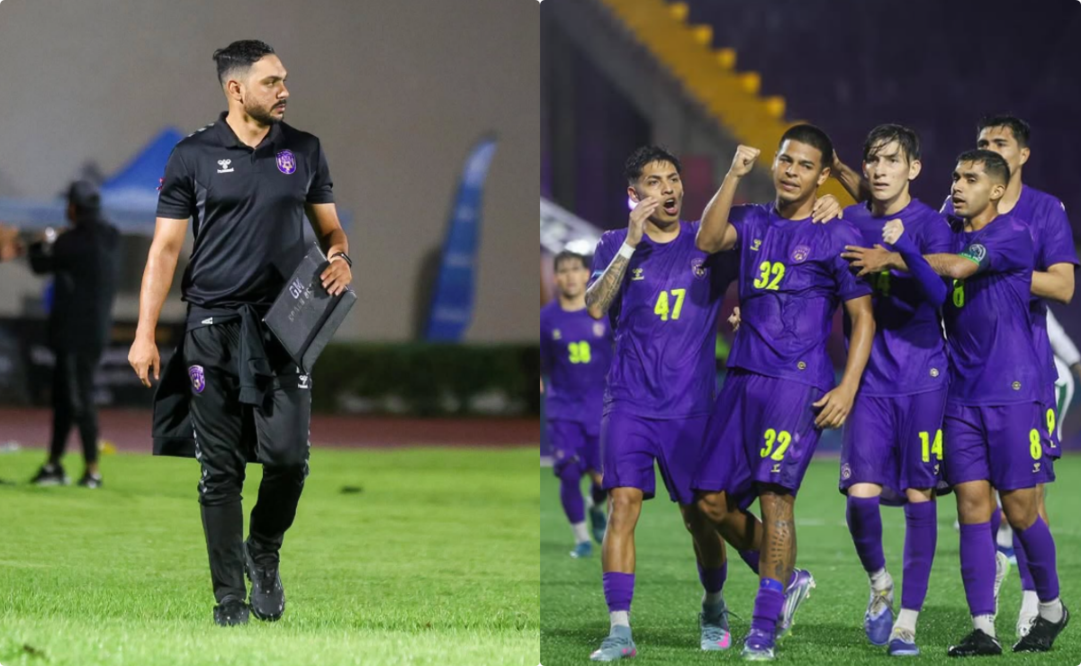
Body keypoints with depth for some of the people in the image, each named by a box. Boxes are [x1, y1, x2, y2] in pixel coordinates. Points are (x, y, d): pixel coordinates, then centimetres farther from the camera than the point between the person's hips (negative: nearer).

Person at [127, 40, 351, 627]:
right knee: (220, 469, 1)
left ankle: (264, 552, 19)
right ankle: (229, 596, 10)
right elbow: (165, 248, 1)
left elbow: (329, 227, 17)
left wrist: (340, 259, -8)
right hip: (214, 329, -1)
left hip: (284, 326, 1)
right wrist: (144, 335, -5)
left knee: (288, 456, -10)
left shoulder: (304, 151, 8)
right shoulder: (193, 156, 1)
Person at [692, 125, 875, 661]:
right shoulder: (753, 222, 13)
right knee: (713, 499, 5)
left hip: (798, 381, -6)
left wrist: (847, 388, -10)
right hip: (743, 375, 6)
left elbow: (863, 316, 0)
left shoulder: (837, 236, 0)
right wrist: (734, 176, -13)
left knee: (774, 494, -15)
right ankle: (787, 578, 25)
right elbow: (708, 240, -7)